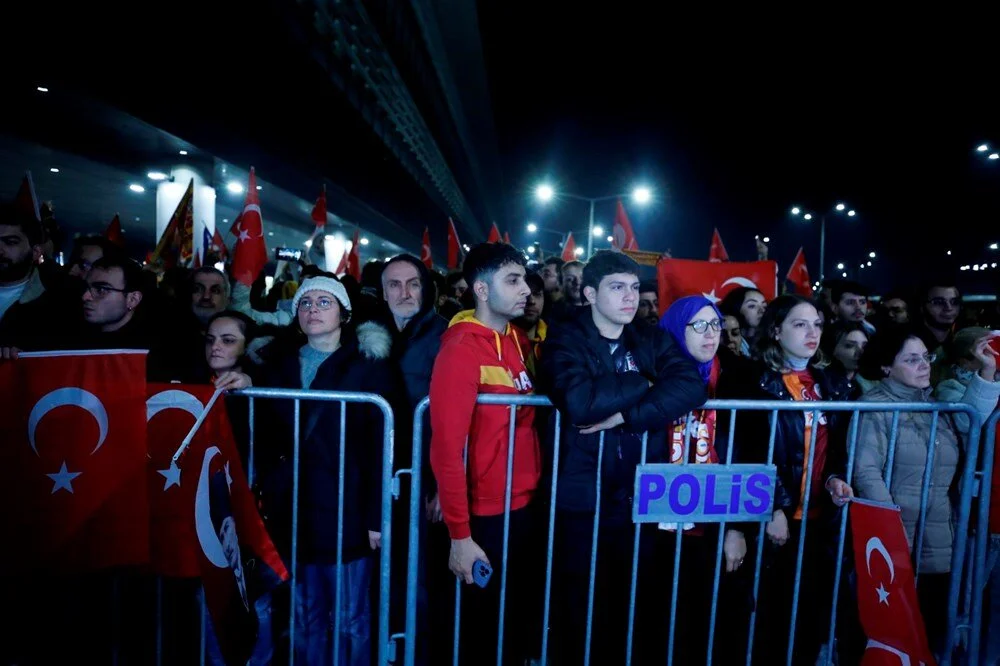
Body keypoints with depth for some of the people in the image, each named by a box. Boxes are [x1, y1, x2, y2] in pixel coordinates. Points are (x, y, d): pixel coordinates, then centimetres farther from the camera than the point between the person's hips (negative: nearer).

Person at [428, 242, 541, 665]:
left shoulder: (519, 342, 6)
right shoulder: (461, 347, -17)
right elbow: (446, 446, -20)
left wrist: (535, 490, 1)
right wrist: (459, 534, -18)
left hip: (526, 507, 7)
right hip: (486, 516, -7)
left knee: (518, 618, 22)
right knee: (483, 628, 14)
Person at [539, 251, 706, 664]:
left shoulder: (654, 340, 5)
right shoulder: (566, 340, -8)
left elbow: (691, 386, -12)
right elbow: (579, 402, -26)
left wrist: (625, 415, -22)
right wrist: (643, 384, -13)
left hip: (640, 494, 4)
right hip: (581, 495, -3)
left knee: (628, 601, 20)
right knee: (578, 603, 13)